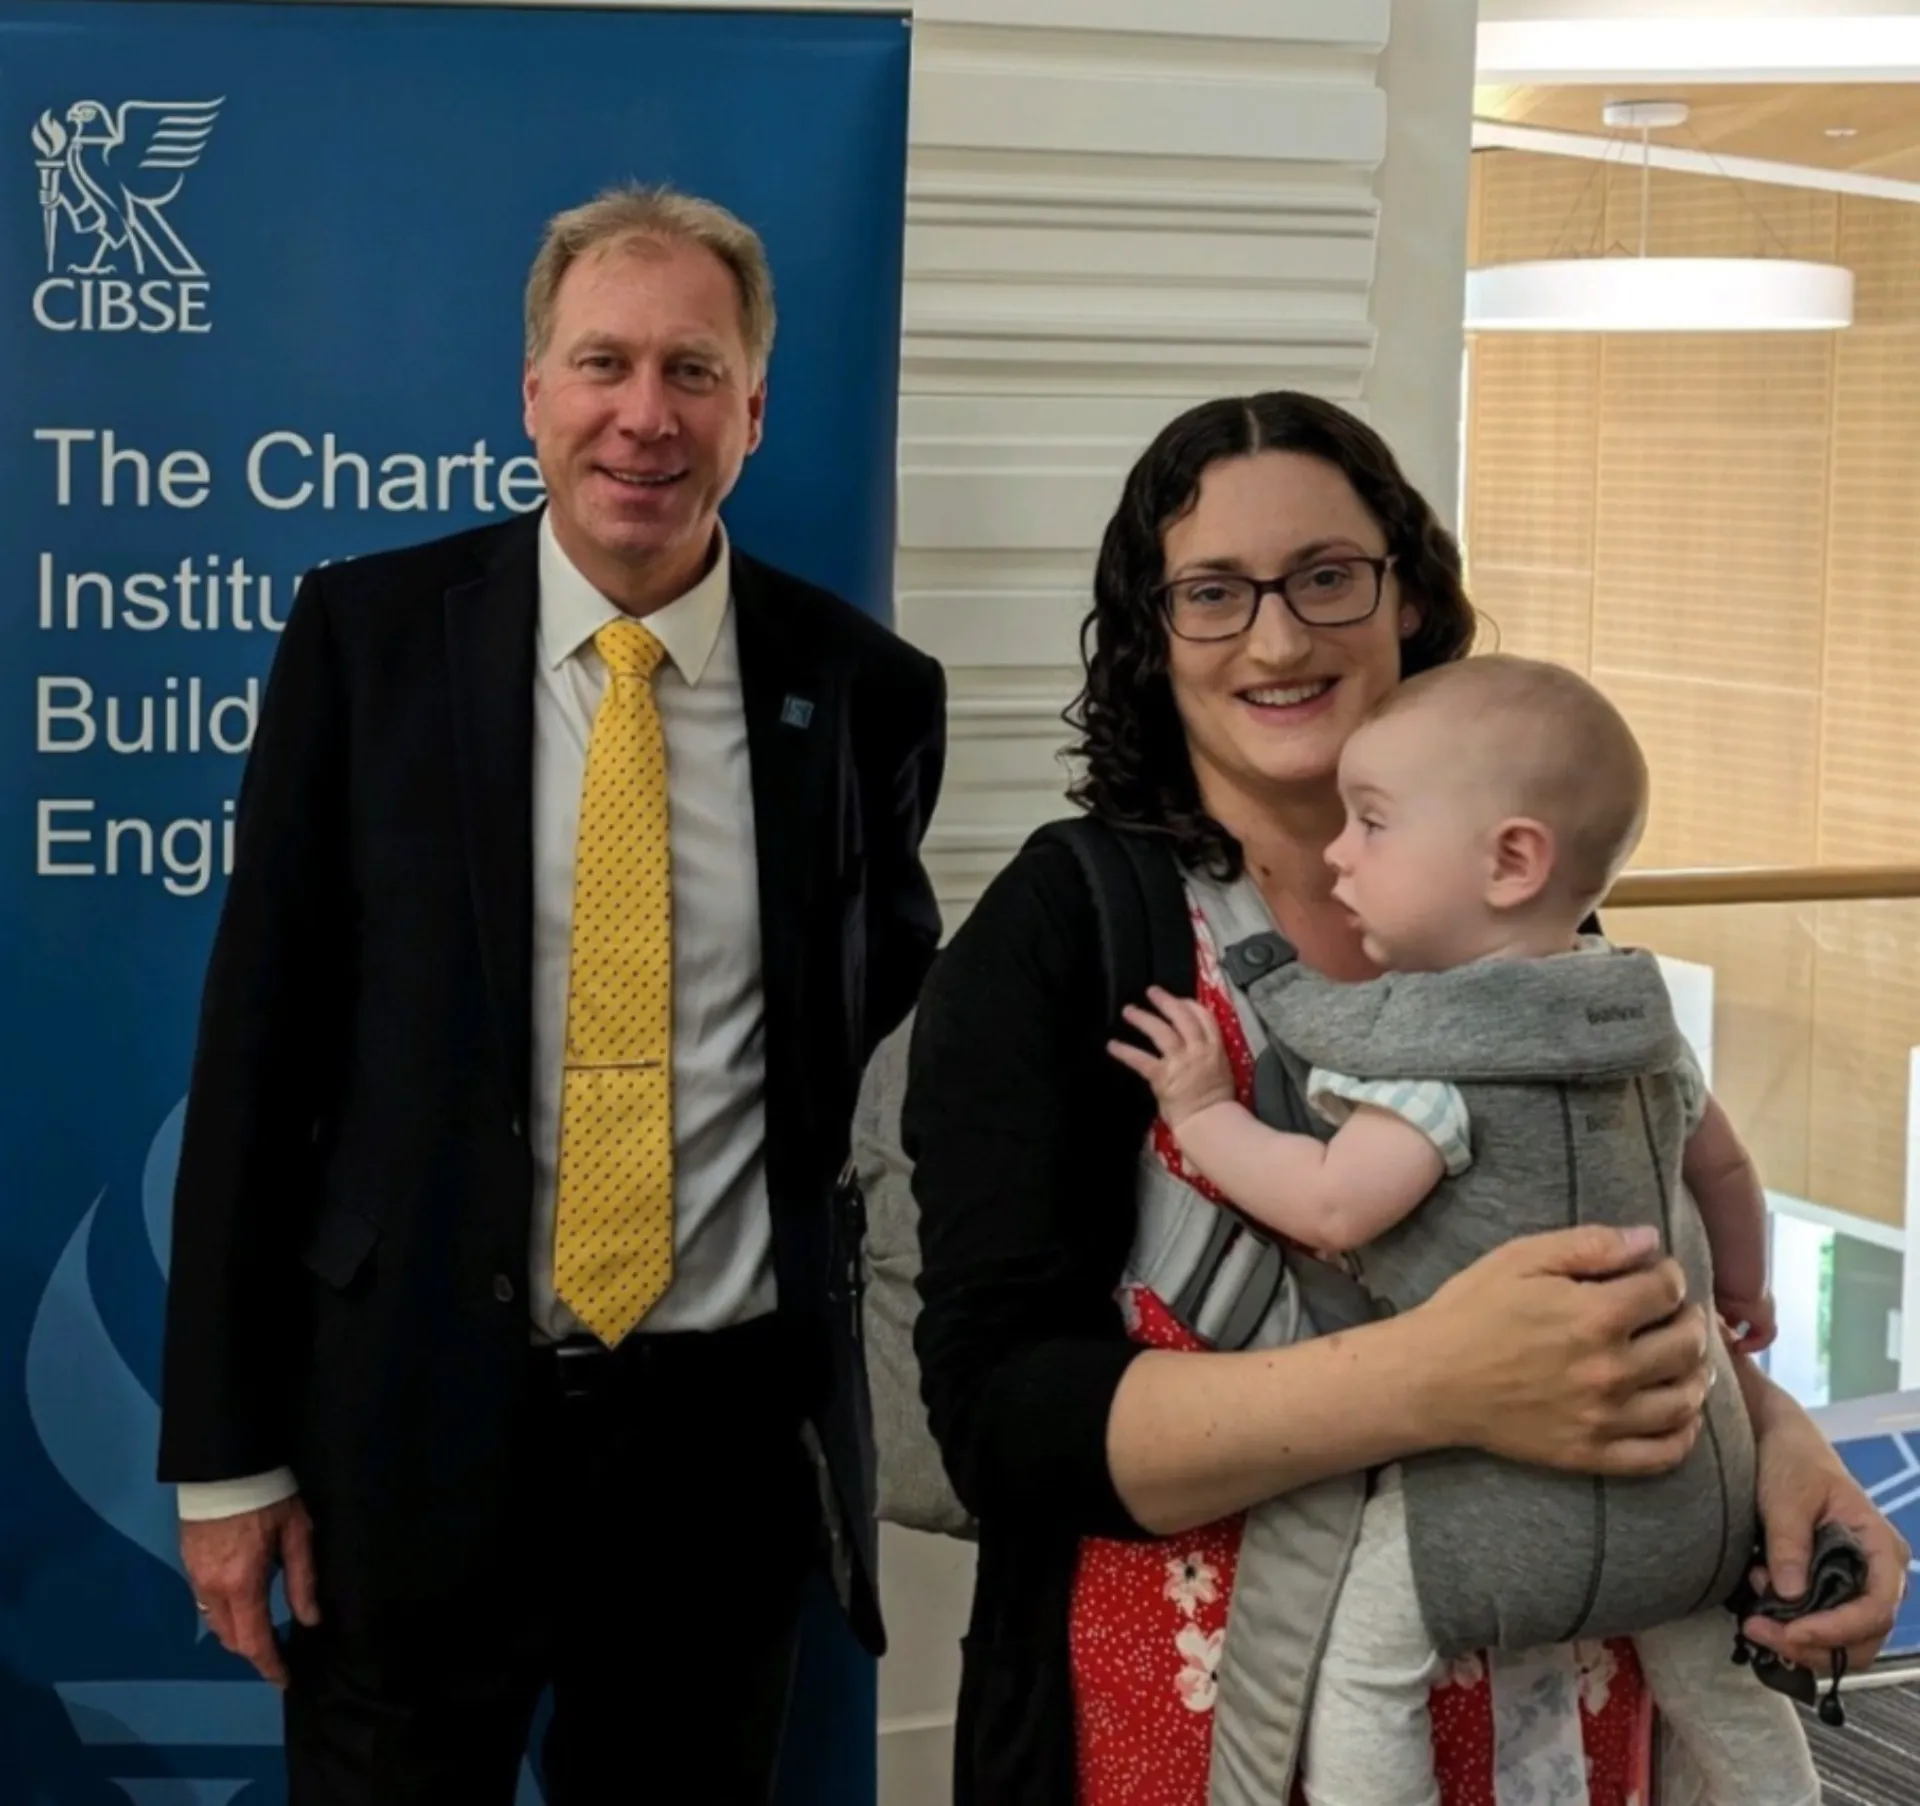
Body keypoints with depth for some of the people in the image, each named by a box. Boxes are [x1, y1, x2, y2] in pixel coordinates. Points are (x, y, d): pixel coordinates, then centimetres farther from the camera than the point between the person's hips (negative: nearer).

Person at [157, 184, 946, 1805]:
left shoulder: (862, 688, 0)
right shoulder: (369, 636, -3)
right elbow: (261, 1040, -2)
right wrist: (226, 1444, -3)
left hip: (734, 1426, 1)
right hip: (420, 1413, -1)